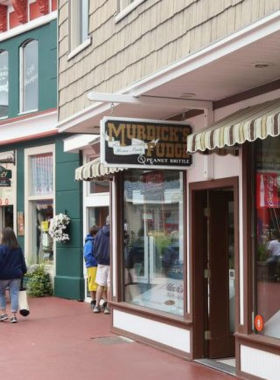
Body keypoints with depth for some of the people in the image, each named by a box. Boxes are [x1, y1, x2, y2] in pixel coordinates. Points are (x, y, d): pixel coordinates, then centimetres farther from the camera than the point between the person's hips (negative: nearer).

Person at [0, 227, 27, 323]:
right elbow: (22, 261, 12)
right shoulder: (18, 248, 4)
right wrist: (23, 271, 23)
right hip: (16, 275, 4)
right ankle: (14, 316, 3)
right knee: (14, 294, 5)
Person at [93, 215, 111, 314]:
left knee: (100, 284, 11)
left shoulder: (100, 232, 3)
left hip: (101, 262, 4)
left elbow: (95, 247, 6)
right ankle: (108, 306, 3)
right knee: (110, 285, 1)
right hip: (112, 262, -4)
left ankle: (97, 305, 13)